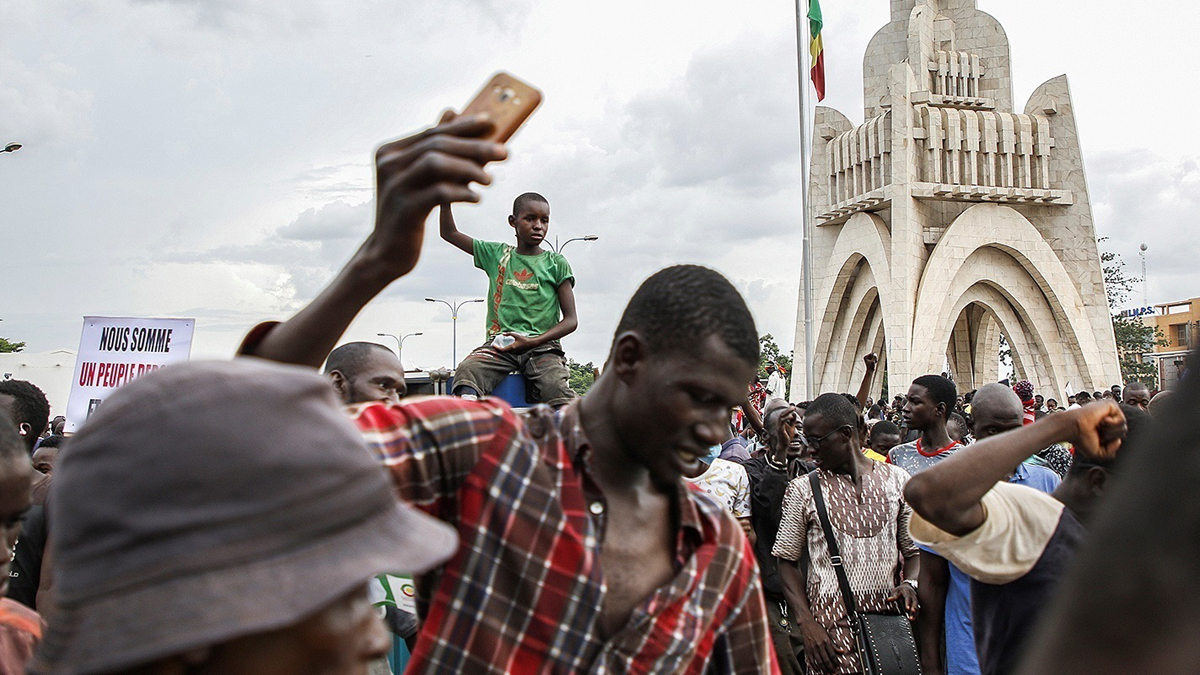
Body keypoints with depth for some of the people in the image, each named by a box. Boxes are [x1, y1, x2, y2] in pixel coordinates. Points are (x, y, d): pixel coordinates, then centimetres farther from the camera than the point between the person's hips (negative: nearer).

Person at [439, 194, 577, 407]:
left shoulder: (556, 263, 11)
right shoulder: (496, 254, 19)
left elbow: (571, 320, 6)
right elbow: (449, 233, 23)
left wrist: (532, 342, -11)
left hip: (542, 346, -1)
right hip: (499, 345, 2)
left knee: (557, 388, -34)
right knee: (466, 371, -32)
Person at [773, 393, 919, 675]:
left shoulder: (896, 480, 6)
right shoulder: (802, 490, 1)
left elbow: (914, 550, 13)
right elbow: (787, 561, 3)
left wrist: (909, 583, -7)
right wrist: (806, 623, -8)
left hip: (889, 624, 2)